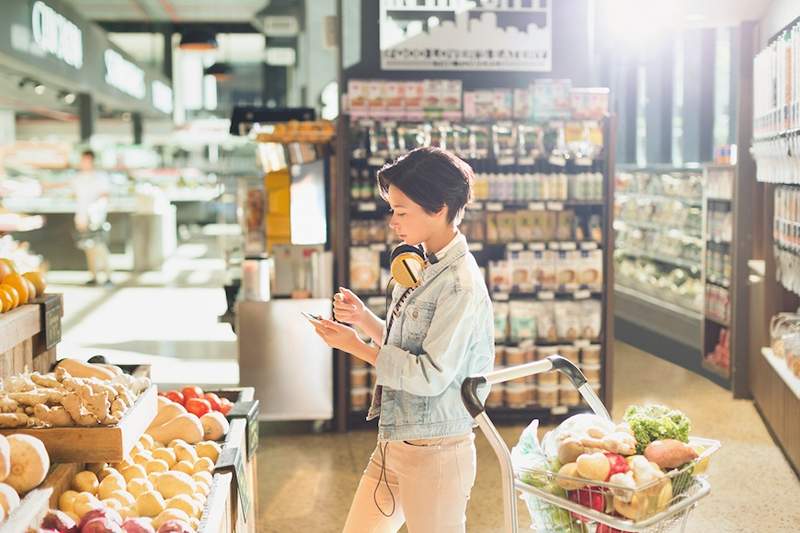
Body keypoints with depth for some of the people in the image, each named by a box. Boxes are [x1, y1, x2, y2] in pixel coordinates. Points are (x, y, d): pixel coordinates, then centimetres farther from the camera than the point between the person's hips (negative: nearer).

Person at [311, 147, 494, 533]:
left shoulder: (460, 284, -19)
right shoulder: (416, 267, 9)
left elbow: (430, 377, -22)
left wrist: (357, 347, -16)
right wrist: (363, 319, 1)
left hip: (434, 453, -8)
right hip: (393, 444, 9)